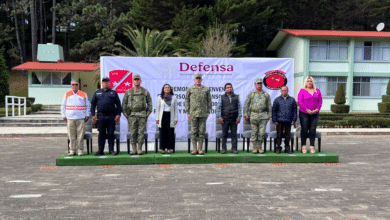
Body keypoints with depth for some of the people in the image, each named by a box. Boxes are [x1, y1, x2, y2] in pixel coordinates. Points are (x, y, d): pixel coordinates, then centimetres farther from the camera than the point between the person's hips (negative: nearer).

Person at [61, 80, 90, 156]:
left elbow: (88, 105, 12)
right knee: (71, 135, 1)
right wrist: (64, 116, 7)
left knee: (80, 135, -3)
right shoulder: (67, 94, 12)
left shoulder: (84, 95, 9)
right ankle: (72, 150, 8)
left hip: (81, 118, -1)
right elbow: (63, 106, 15)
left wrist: (87, 115, 4)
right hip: (70, 118, 1)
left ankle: (80, 150, 4)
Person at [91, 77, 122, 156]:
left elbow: (118, 104, 7)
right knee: (101, 134, 5)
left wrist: (118, 114, -4)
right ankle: (100, 150, 11)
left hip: (111, 117, -1)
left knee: (110, 134, 1)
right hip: (101, 116, 1)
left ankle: (111, 150, 8)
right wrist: (93, 115, 4)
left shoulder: (113, 93, 10)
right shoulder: (97, 93, 14)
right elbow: (93, 104, 14)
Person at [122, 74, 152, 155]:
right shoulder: (128, 92, 7)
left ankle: (140, 149, 5)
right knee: (133, 133, 0)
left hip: (142, 115, 0)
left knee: (141, 132, -1)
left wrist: (148, 113, 0)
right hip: (132, 115, 1)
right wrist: (126, 114, 2)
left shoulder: (145, 91, 7)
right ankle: (134, 149, 8)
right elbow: (124, 103, 9)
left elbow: (150, 103, 9)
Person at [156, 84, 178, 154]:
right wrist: (157, 118, 1)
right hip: (162, 116, 0)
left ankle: (169, 148, 8)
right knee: (162, 133, 1)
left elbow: (175, 109, 7)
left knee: (170, 133, -2)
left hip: (170, 117, 0)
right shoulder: (160, 97, 4)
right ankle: (162, 149, 10)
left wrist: (176, 119, 1)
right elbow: (157, 108, 7)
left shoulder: (174, 98, 5)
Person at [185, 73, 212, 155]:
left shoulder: (206, 89, 8)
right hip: (193, 114, -1)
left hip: (203, 114, 1)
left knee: (202, 131, 2)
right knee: (194, 131, 1)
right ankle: (194, 149, 7)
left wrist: (208, 112, 2)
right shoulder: (190, 89, 5)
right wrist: (188, 112, 0)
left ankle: (200, 149, 9)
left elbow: (209, 101, 10)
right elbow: (187, 101, 6)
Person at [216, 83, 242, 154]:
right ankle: (224, 149, 7)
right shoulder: (222, 97, 7)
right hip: (225, 119, -1)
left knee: (234, 134, 1)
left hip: (234, 119, 1)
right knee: (224, 134, 1)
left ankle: (234, 149, 7)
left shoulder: (236, 97, 10)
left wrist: (239, 117, -1)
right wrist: (220, 117, -3)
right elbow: (218, 108, 5)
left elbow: (239, 107, 8)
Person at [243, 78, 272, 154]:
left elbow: (269, 105, 12)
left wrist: (269, 115, 6)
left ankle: (259, 148, 11)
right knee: (254, 132, 0)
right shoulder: (251, 94, 4)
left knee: (262, 132, 0)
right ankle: (254, 148, 8)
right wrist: (246, 114, -1)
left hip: (263, 115, 1)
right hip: (254, 115, -1)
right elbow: (246, 104, 4)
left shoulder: (266, 94, 8)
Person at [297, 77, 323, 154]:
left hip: (315, 113, 3)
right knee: (304, 130, -1)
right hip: (304, 113, -2)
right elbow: (300, 102, -7)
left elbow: (320, 101, 9)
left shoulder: (317, 91, 11)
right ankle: (304, 146, 6)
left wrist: (317, 109, -7)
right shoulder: (302, 91, 0)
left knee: (313, 130, -2)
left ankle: (312, 147, 4)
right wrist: (307, 110, -14)